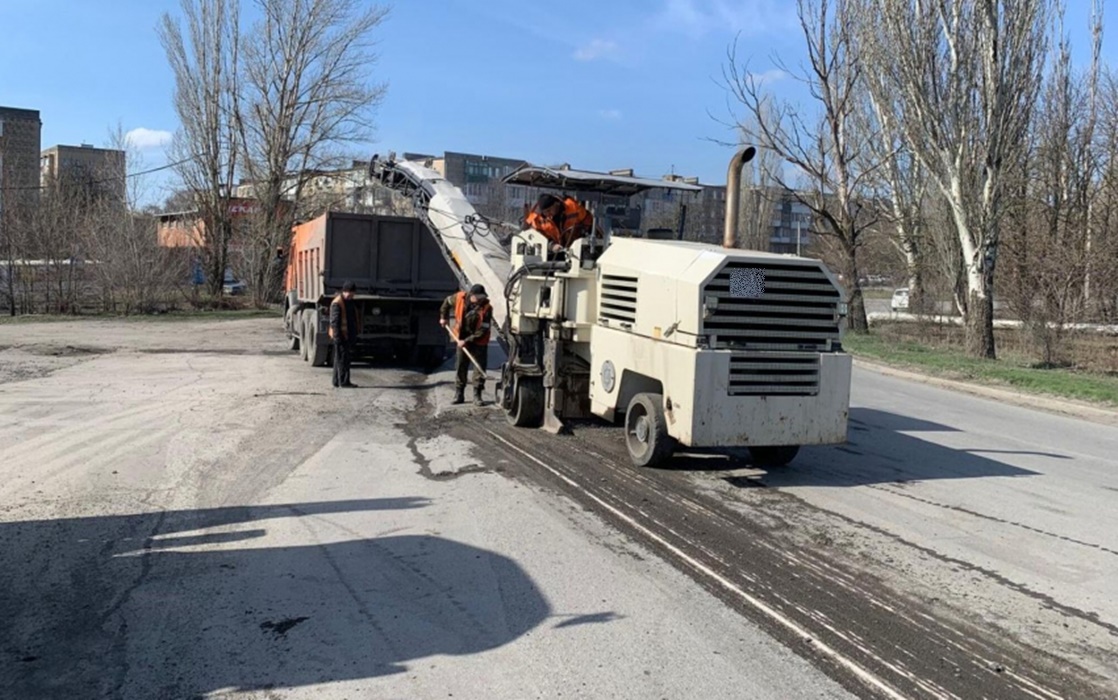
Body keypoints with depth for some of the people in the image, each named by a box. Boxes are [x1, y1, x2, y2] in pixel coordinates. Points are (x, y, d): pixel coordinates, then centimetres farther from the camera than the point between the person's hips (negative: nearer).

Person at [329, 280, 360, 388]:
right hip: (341, 336, -9)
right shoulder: (337, 304, -15)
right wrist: (337, 336, -21)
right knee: (343, 359, -6)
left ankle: (337, 381, 20)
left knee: (340, 359, 14)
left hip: (349, 336, 9)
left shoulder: (351, 302, 14)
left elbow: (355, 318, 23)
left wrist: (356, 332, 20)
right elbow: (334, 322, -18)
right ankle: (344, 382, -4)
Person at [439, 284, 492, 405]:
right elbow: (447, 302, 11)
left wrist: (467, 341, -23)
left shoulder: (486, 308, -21)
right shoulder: (460, 298, -13)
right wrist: (444, 317, 12)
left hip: (479, 342, -3)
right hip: (462, 340, 3)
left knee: (479, 368, -1)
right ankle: (459, 394, 18)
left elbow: (483, 330, -21)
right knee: (460, 368, 8)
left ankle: (477, 395, 9)